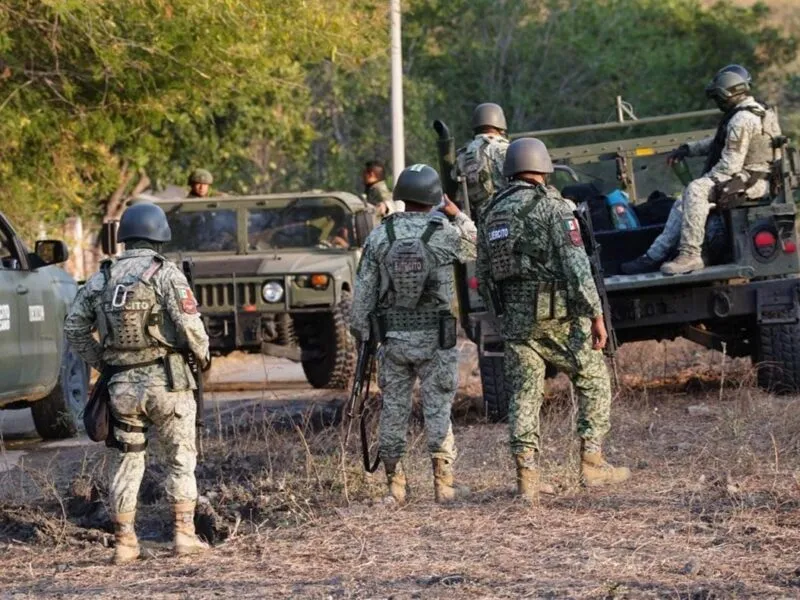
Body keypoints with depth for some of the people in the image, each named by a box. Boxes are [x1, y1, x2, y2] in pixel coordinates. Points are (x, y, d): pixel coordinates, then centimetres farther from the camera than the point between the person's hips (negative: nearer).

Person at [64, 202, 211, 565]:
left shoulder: (102, 279, 6)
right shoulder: (166, 274, -9)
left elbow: (74, 327, 8)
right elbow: (189, 324, -16)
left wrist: (100, 363, 16)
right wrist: (203, 353, 2)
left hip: (121, 385, 4)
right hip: (165, 381, -4)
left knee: (127, 461, 11)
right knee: (181, 458, 7)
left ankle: (124, 543, 9)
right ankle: (184, 534, 3)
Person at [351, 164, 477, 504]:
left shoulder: (379, 236, -3)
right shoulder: (445, 233, -8)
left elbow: (364, 291, 0)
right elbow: (475, 247, 14)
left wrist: (361, 334, 9)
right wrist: (457, 215, 7)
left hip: (392, 336, 2)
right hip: (434, 337, -2)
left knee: (393, 410, 8)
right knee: (438, 410, 3)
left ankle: (395, 486, 9)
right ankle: (443, 484, 1)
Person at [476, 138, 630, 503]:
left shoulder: (491, 212, 11)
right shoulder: (552, 206, -7)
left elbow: (483, 277, 16)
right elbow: (576, 264, -14)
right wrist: (596, 315, -12)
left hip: (514, 317, 5)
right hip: (558, 315, -5)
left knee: (523, 394, 6)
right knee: (593, 380, 10)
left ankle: (527, 477, 0)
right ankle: (592, 463, 6)